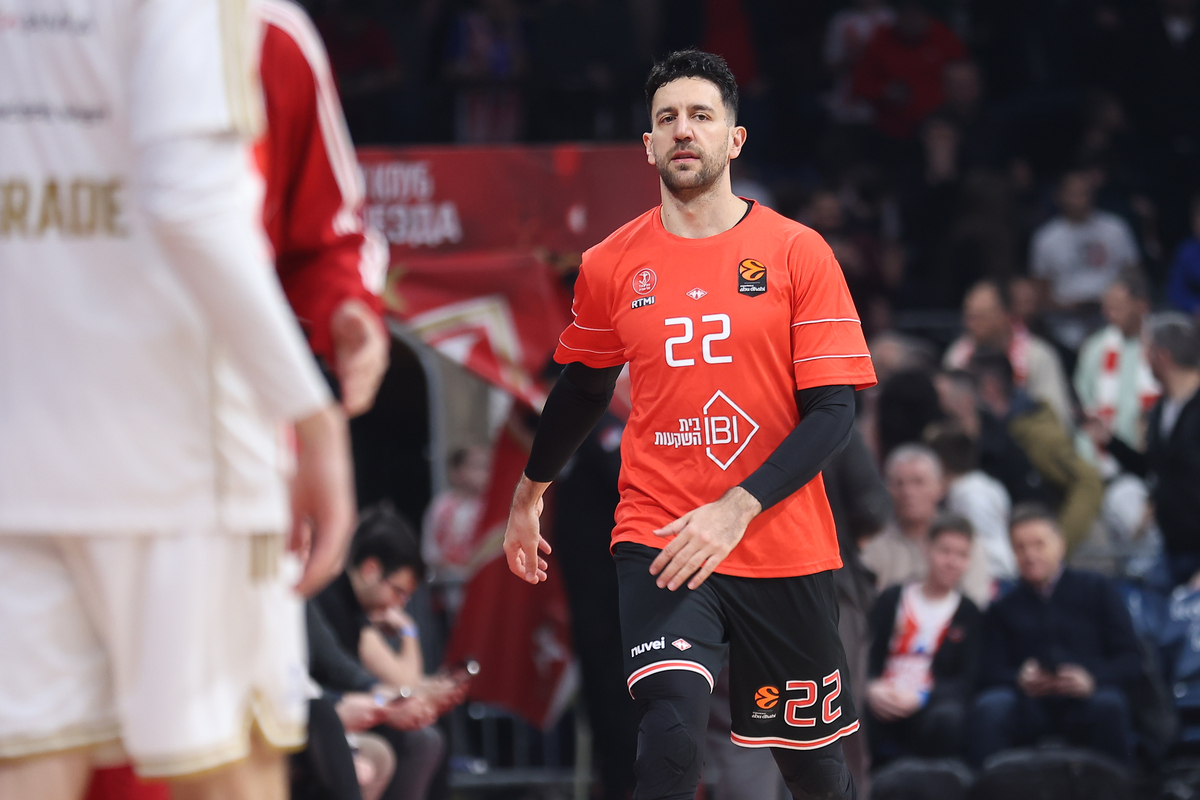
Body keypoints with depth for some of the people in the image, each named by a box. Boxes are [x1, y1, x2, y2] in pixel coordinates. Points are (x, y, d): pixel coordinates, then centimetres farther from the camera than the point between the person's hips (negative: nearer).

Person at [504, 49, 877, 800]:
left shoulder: (798, 252, -4)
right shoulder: (611, 265, 3)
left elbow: (834, 410, -9)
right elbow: (582, 389, 21)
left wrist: (737, 508, -21)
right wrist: (528, 497, 31)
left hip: (785, 547, 0)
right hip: (658, 535, 0)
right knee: (672, 733, -25)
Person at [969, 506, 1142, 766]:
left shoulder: (1096, 589, 17)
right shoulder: (1003, 609, 21)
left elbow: (1131, 658, 7)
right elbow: (991, 671, 10)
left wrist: (1091, 679, -15)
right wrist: (1020, 679, -15)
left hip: (1085, 698, -1)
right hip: (1030, 703, 1)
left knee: (1109, 705, -36)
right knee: (989, 708, -31)